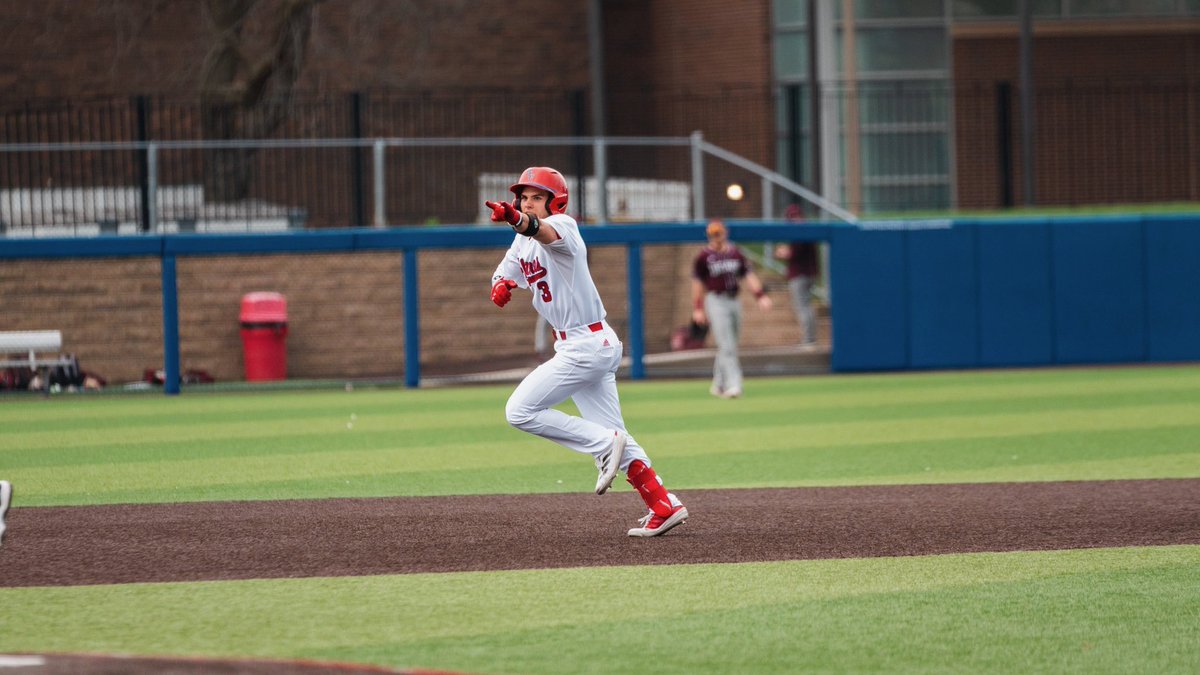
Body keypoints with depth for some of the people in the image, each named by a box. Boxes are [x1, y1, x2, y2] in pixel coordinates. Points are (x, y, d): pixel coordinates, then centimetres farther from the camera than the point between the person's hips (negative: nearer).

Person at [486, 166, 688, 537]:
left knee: (520, 411, -10)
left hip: (586, 346, -10)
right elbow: (505, 273, 14)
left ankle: (604, 443, -7)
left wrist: (516, 219, -62)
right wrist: (501, 284, -12)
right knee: (611, 435, 9)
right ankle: (664, 506, 9)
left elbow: (545, 231, -40)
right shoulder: (523, 241, 11)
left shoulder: (563, 225, -16)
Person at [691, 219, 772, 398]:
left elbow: (748, 275, 9)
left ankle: (718, 385, 22)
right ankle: (733, 384, -19)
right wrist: (697, 309, -8)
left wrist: (760, 295, -3)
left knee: (727, 347, 10)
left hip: (734, 301, 5)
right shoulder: (704, 256, -3)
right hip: (715, 301, -5)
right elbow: (697, 283, -2)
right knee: (727, 346, -14)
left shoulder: (736, 253, 10)